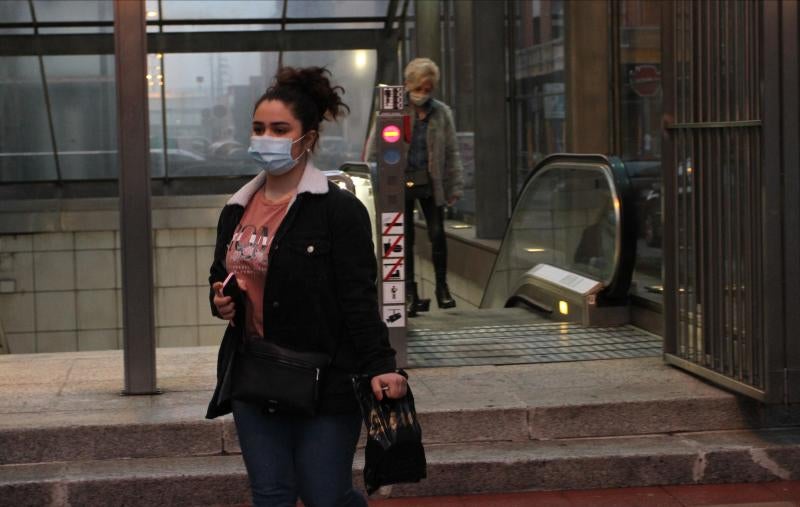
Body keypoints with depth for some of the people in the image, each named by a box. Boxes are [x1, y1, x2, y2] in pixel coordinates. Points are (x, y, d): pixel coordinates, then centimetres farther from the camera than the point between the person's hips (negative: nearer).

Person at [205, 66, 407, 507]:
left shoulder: (339, 209, -9)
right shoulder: (237, 209, 10)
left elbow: (359, 299, -12)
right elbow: (220, 276, 24)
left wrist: (379, 367, -21)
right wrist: (220, 301, 1)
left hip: (322, 384, -5)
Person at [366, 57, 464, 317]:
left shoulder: (441, 113, 4)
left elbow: (451, 152, 8)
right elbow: (374, 147, 1)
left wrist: (455, 186, 4)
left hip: (430, 183, 1)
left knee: (437, 234, 1)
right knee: (405, 239, 3)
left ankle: (442, 286, 16)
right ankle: (410, 292, 10)